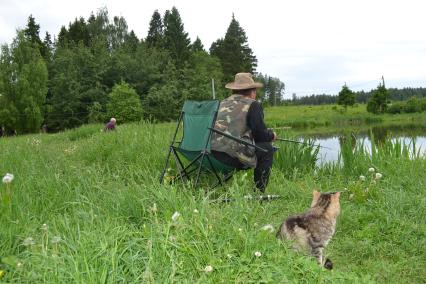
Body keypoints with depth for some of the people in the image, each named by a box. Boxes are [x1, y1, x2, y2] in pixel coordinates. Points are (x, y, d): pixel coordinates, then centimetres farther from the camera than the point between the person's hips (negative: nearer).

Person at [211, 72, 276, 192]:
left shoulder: (223, 103, 23)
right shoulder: (253, 105, 3)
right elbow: (260, 135, -1)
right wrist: (272, 135, 23)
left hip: (210, 153, 8)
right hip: (232, 154, -7)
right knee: (267, 148, 12)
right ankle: (259, 191, 12)